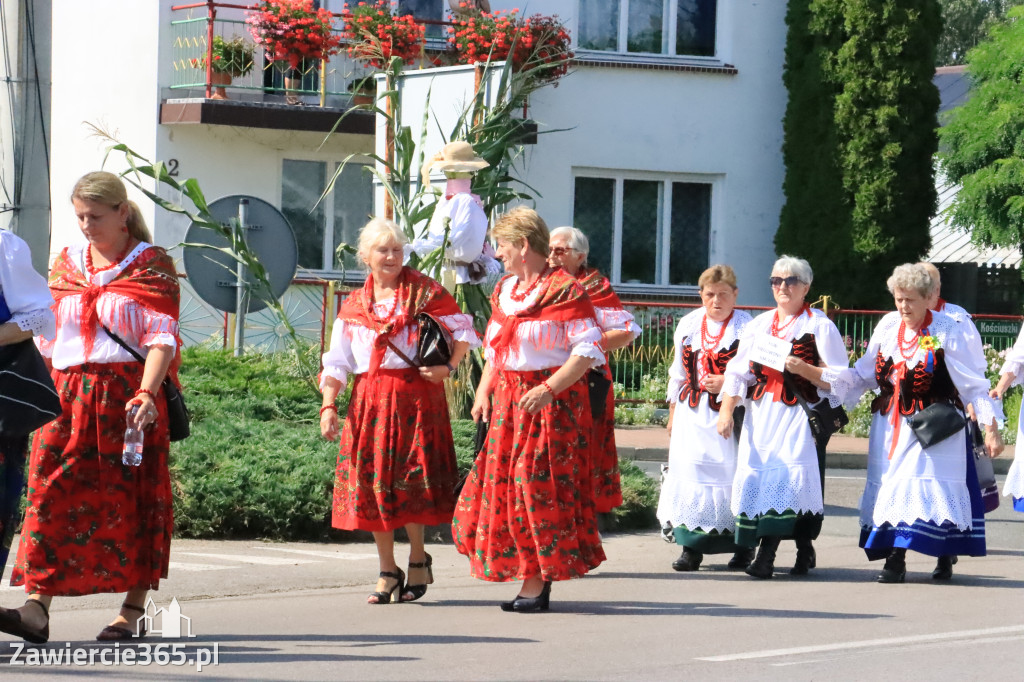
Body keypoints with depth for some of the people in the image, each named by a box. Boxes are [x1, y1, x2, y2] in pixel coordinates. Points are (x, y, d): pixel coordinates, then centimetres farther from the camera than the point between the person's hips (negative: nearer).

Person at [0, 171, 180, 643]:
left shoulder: (152, 266, 2)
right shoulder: (65, 264, 16)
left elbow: (161, 338, -7)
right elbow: (48, 336, 18)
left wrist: (146, 394, -21)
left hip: (129, 396, -3)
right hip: (67, 396, 4)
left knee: (132, 500, -1)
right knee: (51, 496, -9)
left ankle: (132, 612, 5)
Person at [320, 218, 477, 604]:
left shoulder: (423, 291, 4)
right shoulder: (353, 306, 13)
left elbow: (463, 330, 5)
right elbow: (336, 362, 12)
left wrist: (448, 367, -10)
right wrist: (328, 405, 0)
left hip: (415, 395, -4)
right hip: (369, 399, 4)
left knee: (410, 478, -7)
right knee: (372, 481, 1)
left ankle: (417, 559, 12)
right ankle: (388, 570, 10)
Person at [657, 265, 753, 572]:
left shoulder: (746, 327, -3)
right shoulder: (688, 325, 13)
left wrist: (728, 383, -17)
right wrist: (673, 412, 19)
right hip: (692, 416, 4)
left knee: (733, 473, -6)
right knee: (690, 472, -2)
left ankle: (743, 546, 5)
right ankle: (691, 547, 3)